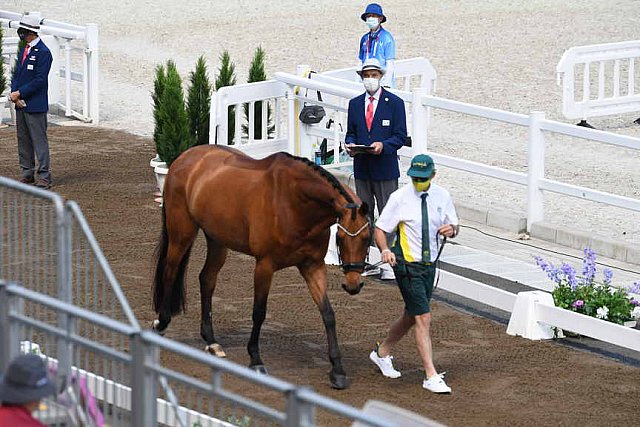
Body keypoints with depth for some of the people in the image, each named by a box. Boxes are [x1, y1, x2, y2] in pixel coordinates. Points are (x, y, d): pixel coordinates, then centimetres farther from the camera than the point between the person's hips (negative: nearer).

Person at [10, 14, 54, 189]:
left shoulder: (43, 53, -12)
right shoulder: (23, 51, 15)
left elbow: (39, 80, -17)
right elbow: (17, 75, 16)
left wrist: (20, 93, -15)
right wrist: (14, 93, -2)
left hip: (35, 106, -9)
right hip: (20, 104, 9)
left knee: (39, 140, -6)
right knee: (23, 140, 11)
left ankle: (44, 176, -4)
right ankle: (27, 174, 19)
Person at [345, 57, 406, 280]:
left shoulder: (394, 103, -2)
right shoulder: (355, 104, 10)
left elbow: (400, 136, -4)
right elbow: (350, 133, 15)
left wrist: (383, 146, -22)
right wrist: (350, 144, -8)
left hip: (385, 169, -4)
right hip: (361, 168, 4)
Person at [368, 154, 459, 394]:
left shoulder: (441, 196, 1)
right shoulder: (400, 198, -12)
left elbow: (454, 225, 13)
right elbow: (380, 229, -8)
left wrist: (451, 229, -12)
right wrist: (385, 251, -27)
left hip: (430, 265, 6)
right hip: (407, 265, -6)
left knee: (411, 316, 19)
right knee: (423, 318, -10)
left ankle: (382, 353, 41)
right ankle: (431, 376, -8)